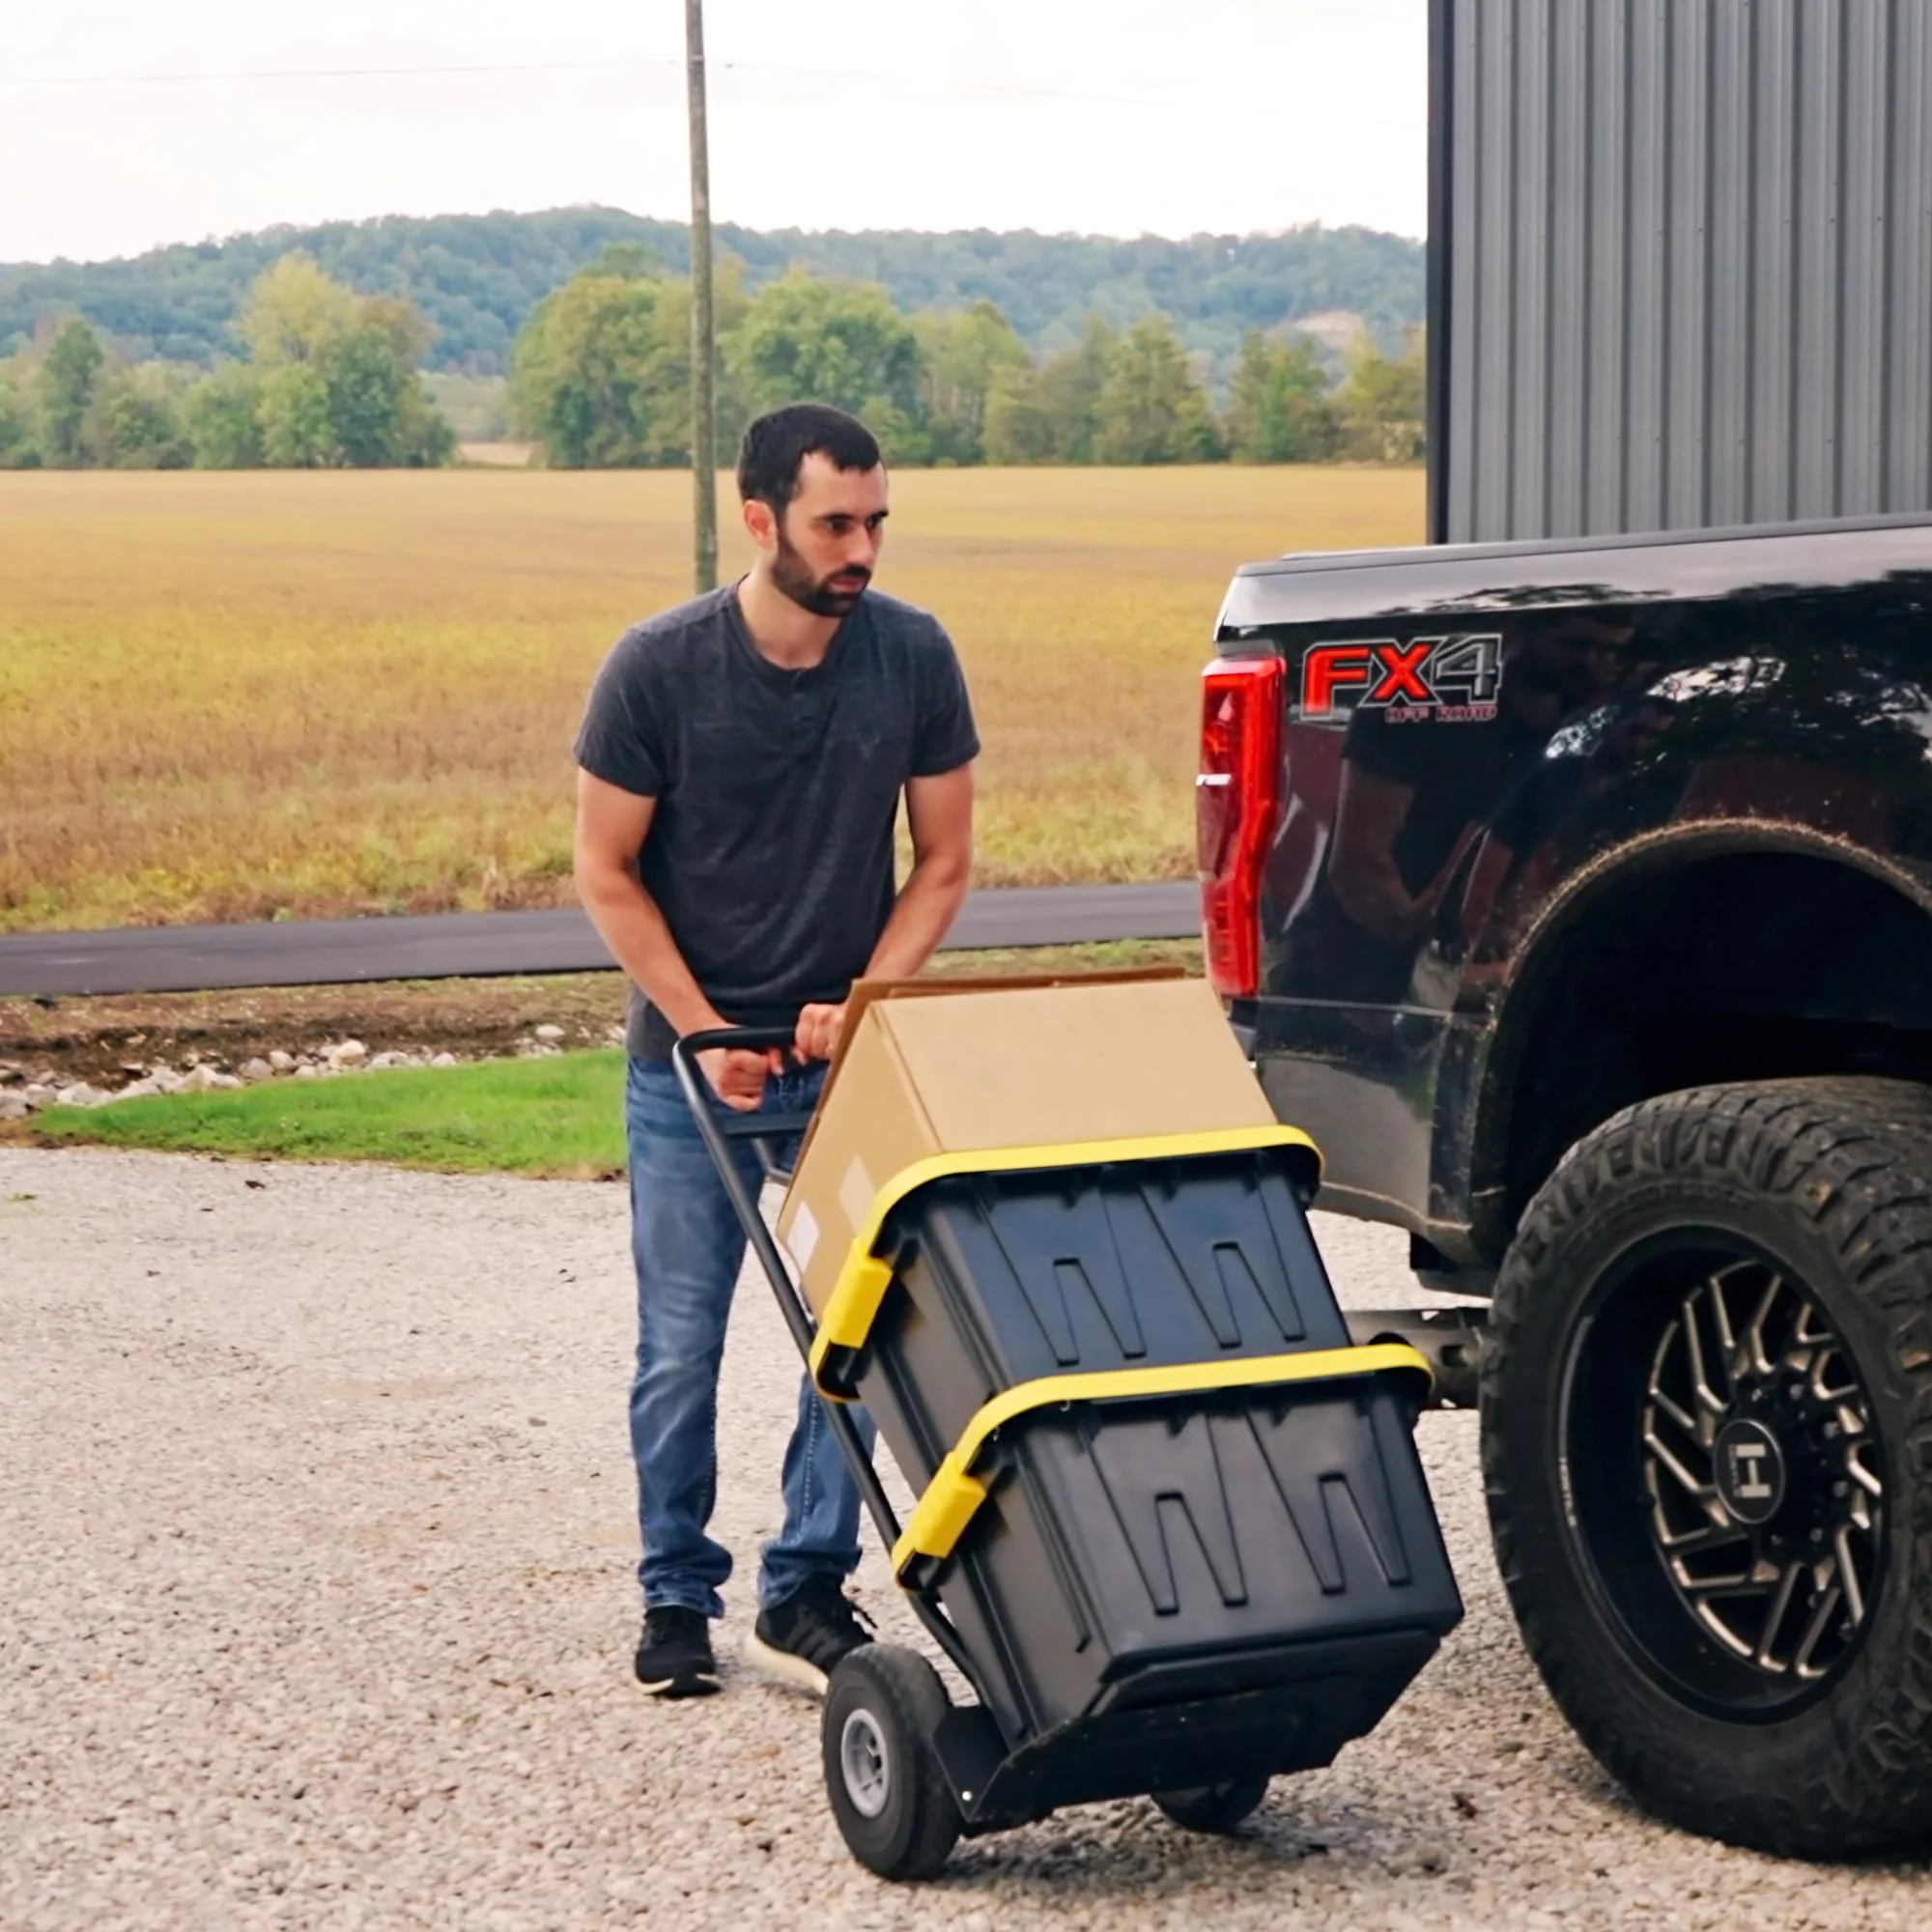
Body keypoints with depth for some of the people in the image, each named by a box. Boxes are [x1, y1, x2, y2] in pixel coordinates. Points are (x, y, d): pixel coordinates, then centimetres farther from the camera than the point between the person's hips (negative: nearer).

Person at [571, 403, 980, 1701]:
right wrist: (708, 1034, -10)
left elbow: (942, 863, 1)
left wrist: (864, 1005, -12)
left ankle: (807, 1594, 11)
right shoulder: (659, 668, -13)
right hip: (692, 1061, -2)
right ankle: (677, 1596, 19)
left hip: (849, 1057, 2)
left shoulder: (913, 656, -7)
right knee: (681, 1348, 4)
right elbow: (607, 876, -5)